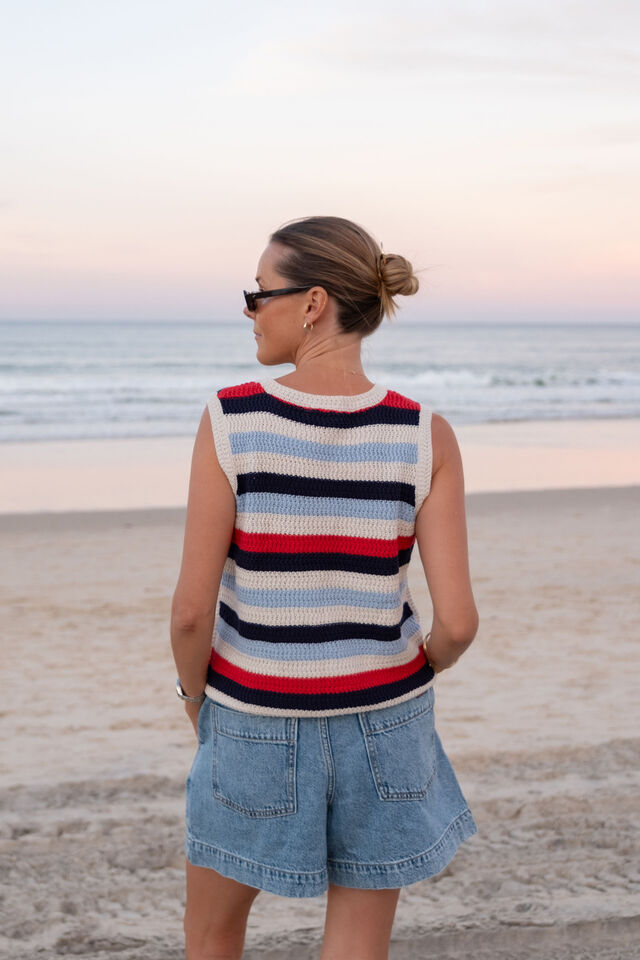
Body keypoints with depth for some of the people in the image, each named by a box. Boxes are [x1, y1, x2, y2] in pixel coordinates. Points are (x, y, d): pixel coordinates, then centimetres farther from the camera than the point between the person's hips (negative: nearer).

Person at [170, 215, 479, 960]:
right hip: (378, 725, 1)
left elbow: (192, 608, -16)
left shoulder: (231, 421, -18)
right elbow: (457, 620, -15)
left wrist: (196, 700, 5)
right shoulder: (425, 435, -14)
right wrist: (423, 669, 9)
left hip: (262, 729, -1)